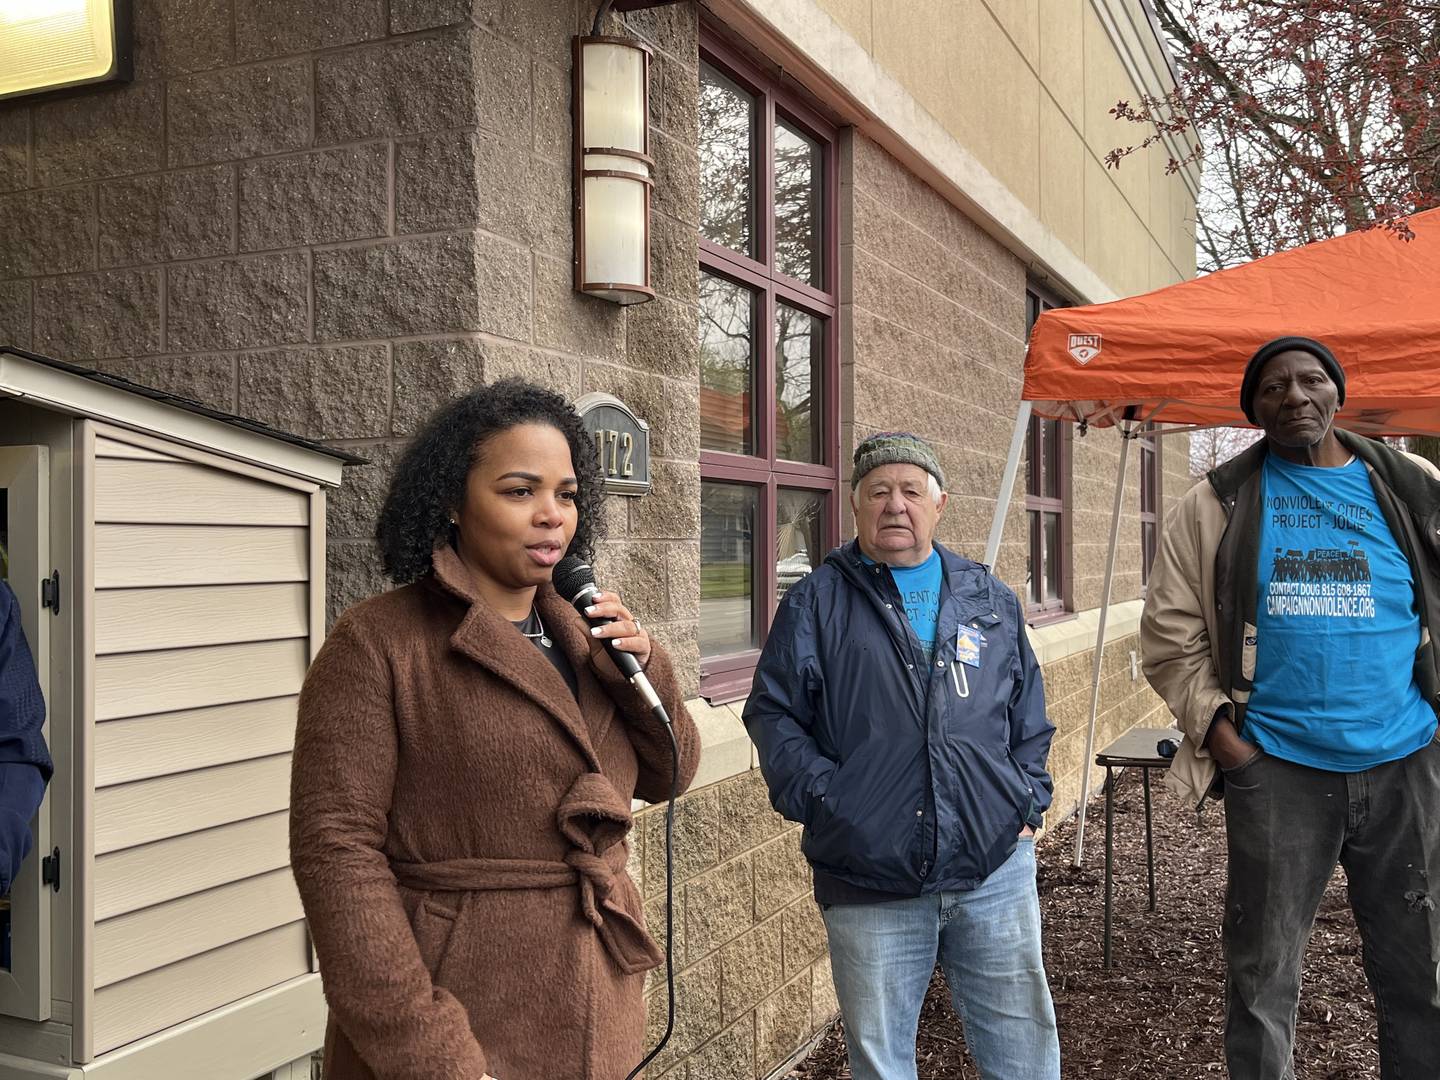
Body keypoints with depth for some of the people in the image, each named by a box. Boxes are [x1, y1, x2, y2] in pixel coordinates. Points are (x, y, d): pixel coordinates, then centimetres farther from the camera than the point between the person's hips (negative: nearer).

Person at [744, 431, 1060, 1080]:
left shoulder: (991, 601, 13)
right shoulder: (815, 603, 4)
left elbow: (1029, 719, 18)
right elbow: (772, 713, 0)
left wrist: (1028, 805, 7)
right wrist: (824, 802, -10)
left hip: (996, 869, 3)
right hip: (869, 885, -2)